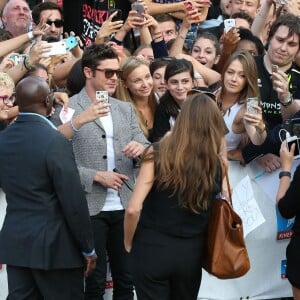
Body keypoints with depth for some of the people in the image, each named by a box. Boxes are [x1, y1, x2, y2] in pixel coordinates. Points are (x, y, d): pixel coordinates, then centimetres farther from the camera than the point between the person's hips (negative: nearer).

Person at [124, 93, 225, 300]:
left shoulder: (158, 154, -12)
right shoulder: (216, 164, -6)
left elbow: (133, 209, -16)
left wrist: (129, 243, 3)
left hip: (152, 249, -3)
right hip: (191, 253, 3)